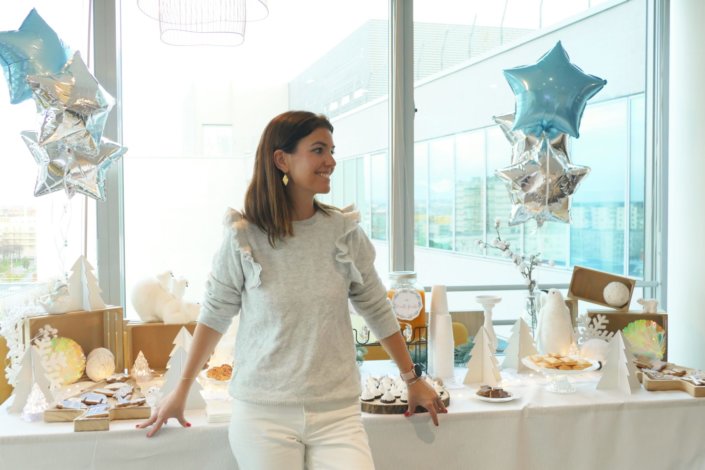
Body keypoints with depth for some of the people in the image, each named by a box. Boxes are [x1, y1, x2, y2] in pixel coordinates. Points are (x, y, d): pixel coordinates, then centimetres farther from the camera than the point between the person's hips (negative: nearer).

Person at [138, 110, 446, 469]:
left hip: (337, 412, 1)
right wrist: (182, 389, 10)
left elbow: (377, 311, 9)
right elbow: (215, 315, 5)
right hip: (263, 413, -1)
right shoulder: (243, 237, -6)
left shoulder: (345, 232, -2)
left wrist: (412, 379, 16)